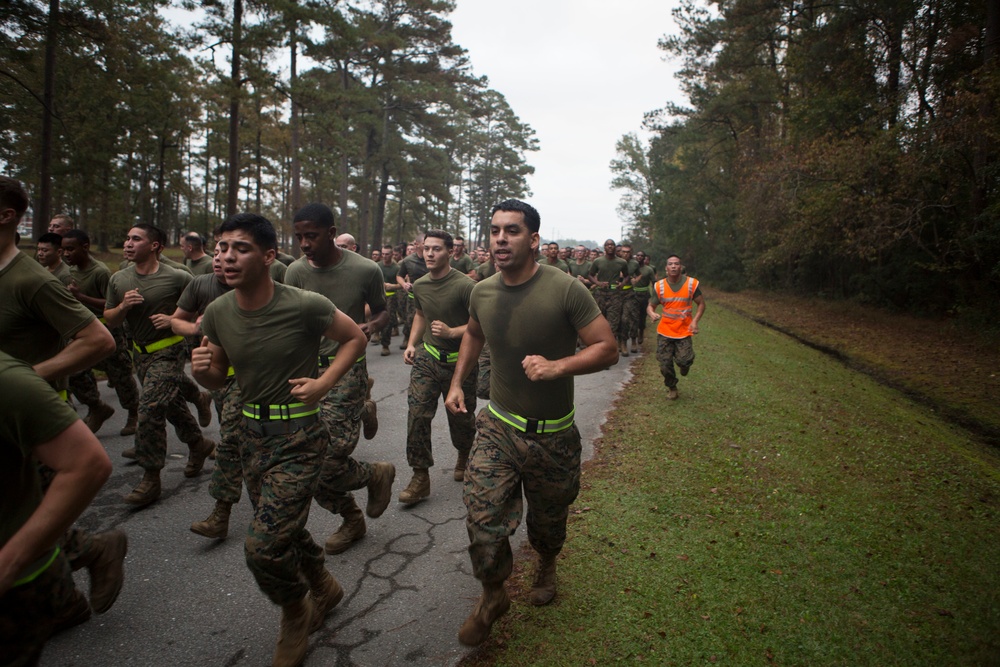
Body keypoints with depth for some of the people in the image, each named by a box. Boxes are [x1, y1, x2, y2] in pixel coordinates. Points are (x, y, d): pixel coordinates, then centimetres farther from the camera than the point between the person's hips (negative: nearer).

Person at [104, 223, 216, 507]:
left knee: (149, 410, -12)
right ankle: (198, 444, 41)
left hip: (168, 352, -6)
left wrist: (174, 319, -18)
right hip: (141, 352, 6)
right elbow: (110, 320, 8)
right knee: (171, 404, 18)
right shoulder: (118, 280, 2)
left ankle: (151, 478, -1)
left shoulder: (175, 278, -15)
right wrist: (123, 307, -14)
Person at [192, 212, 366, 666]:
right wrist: (202, 369, -13)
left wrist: (323, 382, -15)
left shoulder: (305, 306, -20)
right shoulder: (217, 313, -2)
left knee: (262, 546, -11)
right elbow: (218, 378, 10)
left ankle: (296, 616, 21)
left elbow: (355, 338, -3)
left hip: (298, 436, -6)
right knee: (285, 530, 20)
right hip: (251, 432, 7)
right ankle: (323, 587, 49)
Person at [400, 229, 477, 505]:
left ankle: (464, 457, 43)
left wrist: (452, 332, -28)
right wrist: (412, 343, 8)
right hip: (427, 358, 4)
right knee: (417, 413, -9)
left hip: (459, 361, -4)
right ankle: (420, 477, 2)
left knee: (461, 418, 10)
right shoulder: (420, 285, 3)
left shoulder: (465, 285, -17)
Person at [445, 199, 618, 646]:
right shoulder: (482, 292, -3)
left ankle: (546, 568, 54)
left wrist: (556, 366, -31)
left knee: (548, 520, 18)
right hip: (498, 425, 3)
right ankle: (492, 597, 23)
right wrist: (457, 382, 11)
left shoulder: (565, 290, -19)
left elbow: (607, 349, -16)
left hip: (551, 434, -2)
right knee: (483, 517, -6)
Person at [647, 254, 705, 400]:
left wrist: (695, 321, -13)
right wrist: (652, 314, -23)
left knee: (684, 360, -16)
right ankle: (672, 388, 30)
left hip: (684, 331, -1)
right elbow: (650, 306, 2)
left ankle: (684, 364, 24)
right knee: (665, 364, 3)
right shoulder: (659, 286, -3)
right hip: (664, 332, 2)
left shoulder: (692, 284, -7)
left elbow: (701, 304, 2)